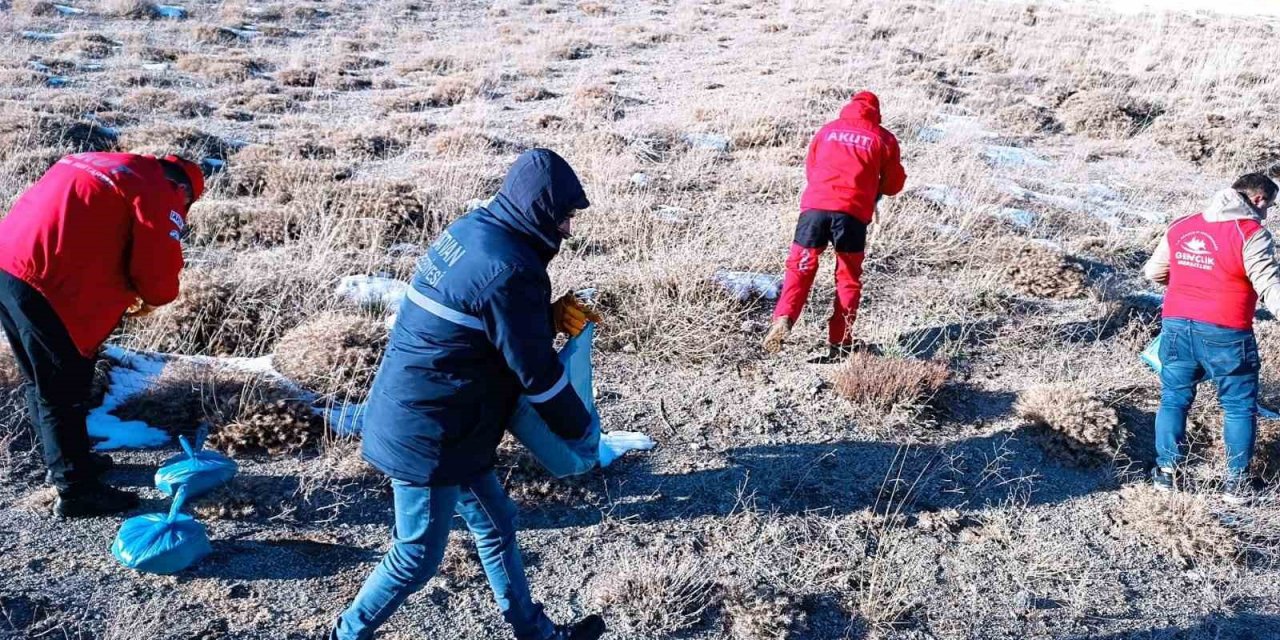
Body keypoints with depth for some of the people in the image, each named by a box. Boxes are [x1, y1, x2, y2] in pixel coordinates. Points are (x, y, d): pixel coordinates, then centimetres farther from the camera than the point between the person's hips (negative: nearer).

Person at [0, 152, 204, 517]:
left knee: (43, 382, 22)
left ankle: (64, 460, 38)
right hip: (44, 285, -9)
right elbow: (159, 268, -12)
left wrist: (125, 291, 20)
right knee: (66, 391, 1)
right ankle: (76, 490, 10)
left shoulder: (98, 165, 22)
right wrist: (151, 299, 9)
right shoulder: (157, 192, -6)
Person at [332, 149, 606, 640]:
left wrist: (551, 317, 4)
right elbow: (535, 371, -18)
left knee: (495, 525, 21)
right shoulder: (508, 270, -25)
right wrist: (580, 427, -2)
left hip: (408, 417, 10)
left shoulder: (471, 230, 4)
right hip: (428, 434, -10)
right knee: (418, 557, 9)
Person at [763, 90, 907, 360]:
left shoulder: (827, 130, 19)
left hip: (815, 205, 1)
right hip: (853, 213, -1)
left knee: (800, 267, 9)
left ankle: (783, 319, -13)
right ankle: (839, 343, 10)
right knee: (848, 278, 13)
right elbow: (894, 184, 17)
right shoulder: (884, 138, 12)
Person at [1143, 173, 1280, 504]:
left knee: (1173, 399, 15)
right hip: (1225, 335, -4)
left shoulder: (1180, 227, 8)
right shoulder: (1252, 234, -9)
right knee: (1239, 406, 11)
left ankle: (1166, 471, 18)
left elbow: (1153, 271, 16)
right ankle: (1236, 480, 16)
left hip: (1177, 327, 5)